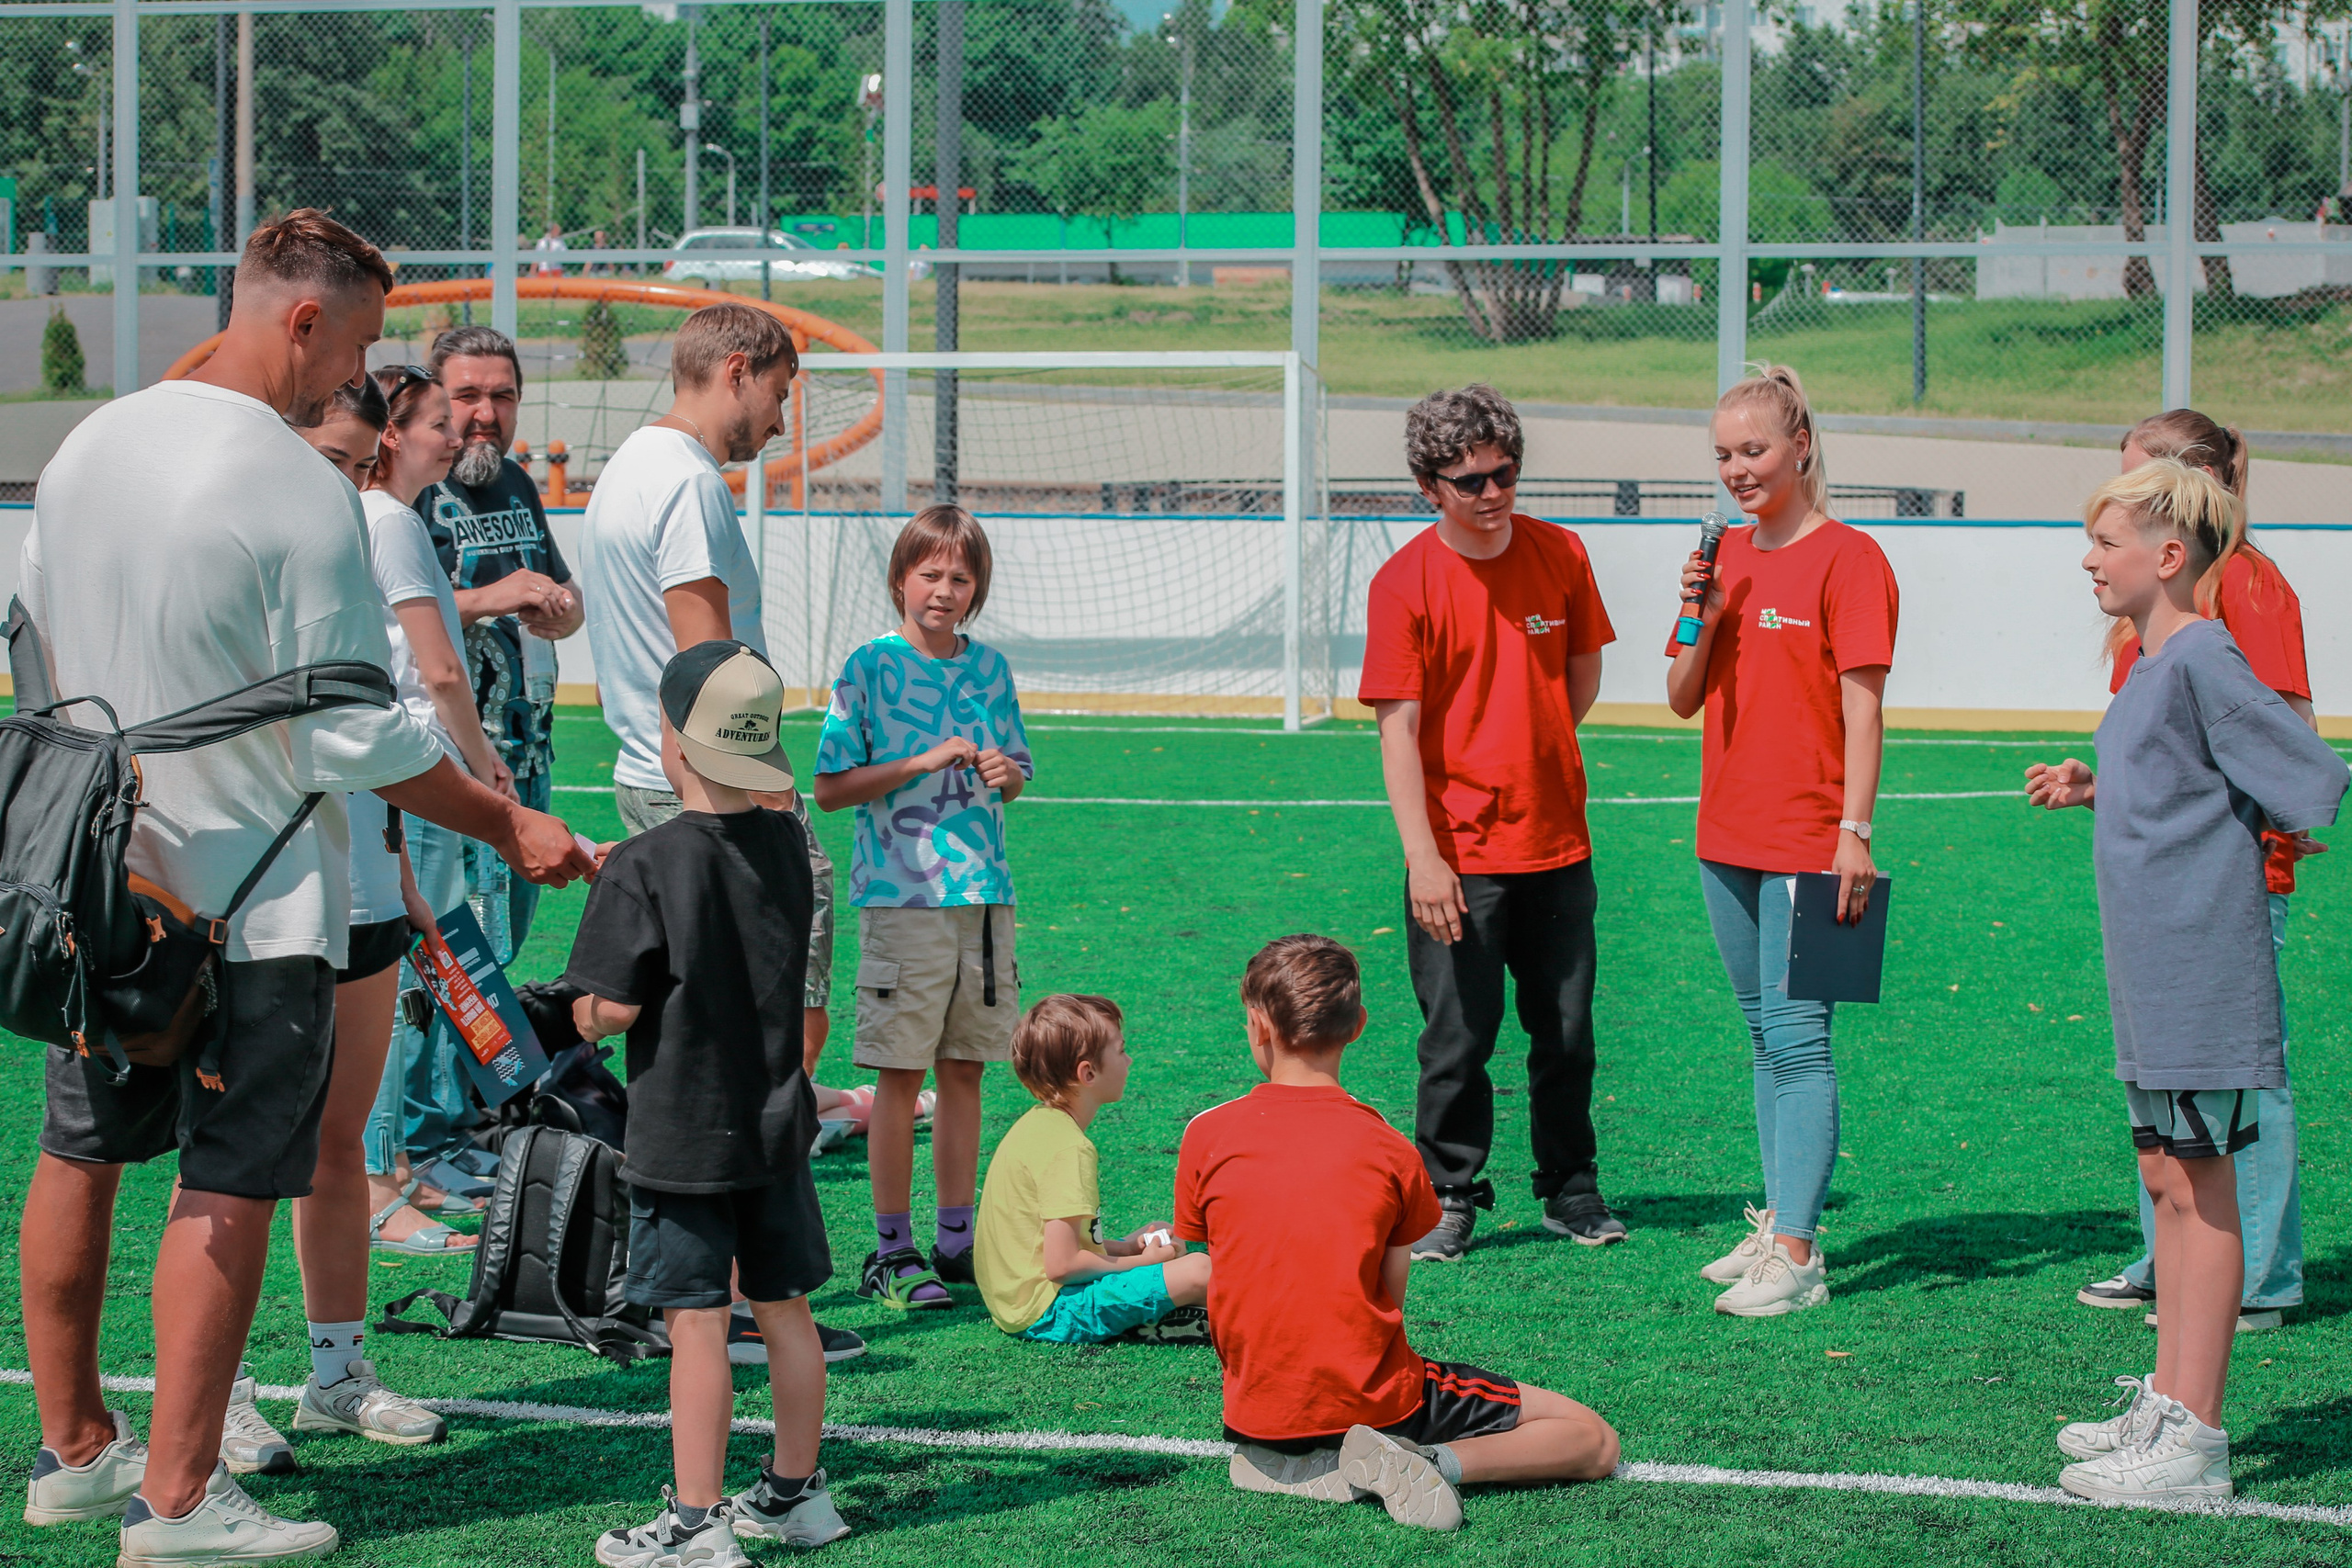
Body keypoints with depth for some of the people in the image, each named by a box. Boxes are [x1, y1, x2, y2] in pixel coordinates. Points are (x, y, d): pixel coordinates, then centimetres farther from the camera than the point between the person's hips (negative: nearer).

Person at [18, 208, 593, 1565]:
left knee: (81, 1158, 16)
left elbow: (39, 655, 15)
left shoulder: (89, 448, 4)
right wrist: (508, 826, -7)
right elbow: (356, 740, -18)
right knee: (229, 1192, -1)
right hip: (253, 896, -8)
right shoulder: (301, 491, -19)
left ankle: (75, 1450, 27)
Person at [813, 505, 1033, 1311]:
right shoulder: (871, 666, -4)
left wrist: (1007, 774, -4)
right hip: (902, 892, -5)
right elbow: (831, 788, -7)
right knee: (901, 1073, -2)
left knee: (965, 1069, 9)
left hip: (983, 889, 5)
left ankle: (956, 1239, 18)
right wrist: (925, 762, -16)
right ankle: (891, 1250, 5)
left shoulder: (990, 667, 10)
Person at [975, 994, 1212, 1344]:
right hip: (1048, 1312, -10)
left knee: (1158, 1234, 26)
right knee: (1198, 1270, -21)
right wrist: (1140, 1262, -9)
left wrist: (1125, 1247, 8)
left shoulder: (1039, 1124, 10)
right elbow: (1061, 1264, -23)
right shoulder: (1068, 1147, -19)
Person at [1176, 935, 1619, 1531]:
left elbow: (1216, 1289, 4)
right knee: (1594, 1442, 5)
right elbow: (1390, 1301, -5)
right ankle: (1428, 1461, -16)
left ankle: (1281, 1466, 6)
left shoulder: (1205, 1137, -4)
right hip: (1374, 1403, -3)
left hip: (1257, 1410, 4)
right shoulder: (1389, 1152, -9)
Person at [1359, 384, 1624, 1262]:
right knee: (1456, 1041, 1)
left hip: (1557, 843, 4)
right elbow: (1398, 728, -13)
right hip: (1458, 855, -4)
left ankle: (1571, 1190, 26)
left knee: (1566, 1034, 12)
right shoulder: (1405, 582, -10)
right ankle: (1448, 1202, 13)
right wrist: (1423, 858, -19)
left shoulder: (1560, 556, 2)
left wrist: (1529, 753, 6)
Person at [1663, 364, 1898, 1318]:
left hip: (1806, 842, -8)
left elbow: (1862, 706, -13)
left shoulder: (1847, 558, -9)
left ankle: (1796, 1257, -10)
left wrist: (1855, 832, -18)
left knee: (1797, 1039, -9)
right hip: (1728, 839, 8)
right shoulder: (1726, 559, 12)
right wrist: (1703, 619, -6)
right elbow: (1681, 700, 12)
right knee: (1764, 1037, 14)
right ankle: (1778, 1223, 22)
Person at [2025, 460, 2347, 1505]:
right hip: (2152, 975, 10)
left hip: (2201, 967, -10)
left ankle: (2192, 1440, -3)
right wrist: (2093, 791, 12)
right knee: (2167, 1179, 14)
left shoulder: (2203, 656, -15)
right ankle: (2167, 1407, 22)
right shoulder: (2151, 665, 14)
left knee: (2198, 1186, -6)